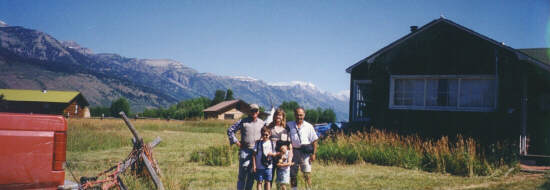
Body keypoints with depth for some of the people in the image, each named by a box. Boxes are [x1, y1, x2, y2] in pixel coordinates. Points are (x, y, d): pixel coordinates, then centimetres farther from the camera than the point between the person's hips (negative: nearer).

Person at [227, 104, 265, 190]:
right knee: (243, 172, -6)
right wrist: (236, 142, -2)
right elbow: (230, 130, 3)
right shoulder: (243, 122, 1)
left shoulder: (262, 123, 10)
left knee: (252, 174, 6)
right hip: (245, 150, -3)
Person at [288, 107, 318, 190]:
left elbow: (314, 141, 4)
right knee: (292, 174, 10)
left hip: (305, 152, -2)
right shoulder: (289, 125, 5)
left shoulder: (309, 126, 3)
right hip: (293, 151, 2)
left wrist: (313, 154, -3)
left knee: (307, 173, -7)